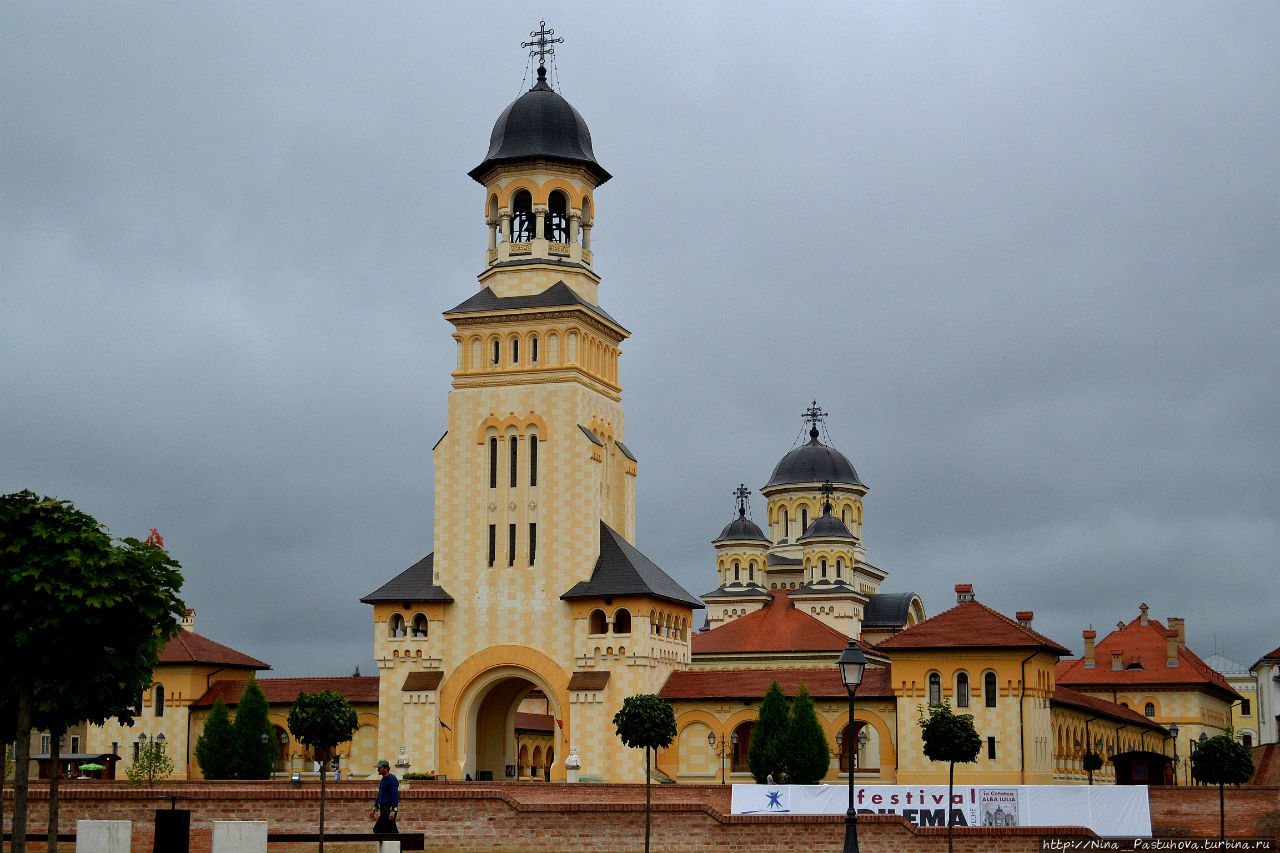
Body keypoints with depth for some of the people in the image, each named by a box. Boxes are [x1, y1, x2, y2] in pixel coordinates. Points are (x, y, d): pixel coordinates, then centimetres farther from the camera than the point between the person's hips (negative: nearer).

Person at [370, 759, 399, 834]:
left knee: (377, 830, -13)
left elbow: (395, 796, -20)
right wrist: (374, 810, 23)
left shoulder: (392, 779, -13)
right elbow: (379, 796, 25)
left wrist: (393, 811, -27)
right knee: (392, 831, 9)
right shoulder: (383, 780, 17)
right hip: (383, 809, 10)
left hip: (389, 809, -10)